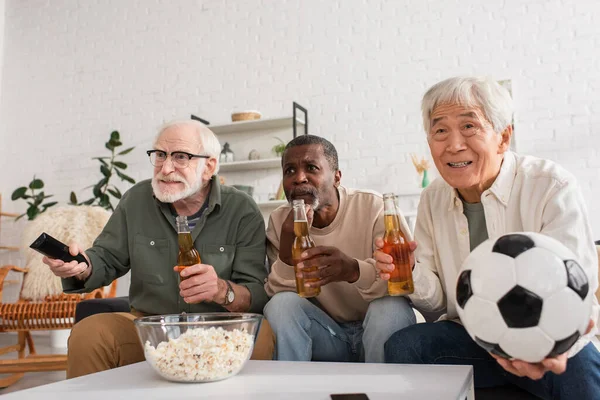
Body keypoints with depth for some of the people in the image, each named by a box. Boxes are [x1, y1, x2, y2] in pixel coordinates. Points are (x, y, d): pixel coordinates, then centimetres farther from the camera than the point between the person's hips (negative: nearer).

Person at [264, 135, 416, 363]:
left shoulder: (375, 208, -15)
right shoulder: (279, 222, -3)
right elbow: (276, 295, -7)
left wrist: (354, 270, -43)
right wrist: (286, 249, -27)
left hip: (380, 333, -1)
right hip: (325, 335, 2)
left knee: (390, 307, -31)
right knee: (281, 304, -23)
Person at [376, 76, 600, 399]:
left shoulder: (553, 188, -14)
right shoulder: (433, 199, 1)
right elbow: (437, 300, 3)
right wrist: (412, 276, -21)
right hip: (468, 336, 4)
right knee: (401, 347, -22)